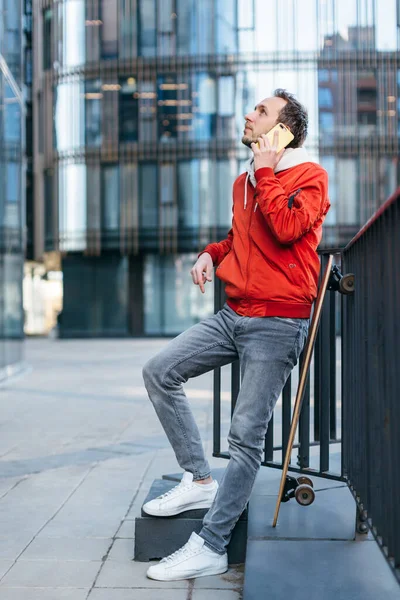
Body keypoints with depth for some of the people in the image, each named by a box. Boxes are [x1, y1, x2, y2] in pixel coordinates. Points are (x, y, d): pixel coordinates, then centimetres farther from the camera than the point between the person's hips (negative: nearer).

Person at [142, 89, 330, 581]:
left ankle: (210, 547, -1)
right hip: (233, 315, 8)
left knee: (246, 434, -7)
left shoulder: (309, 175, -5)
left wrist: (265, 171, -13)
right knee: (159, 372, 1)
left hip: (277, 324, -8)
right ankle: (200, 481, 7)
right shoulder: (244, 181, 17)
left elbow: (287, 228, -24)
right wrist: (211, 253, 11)